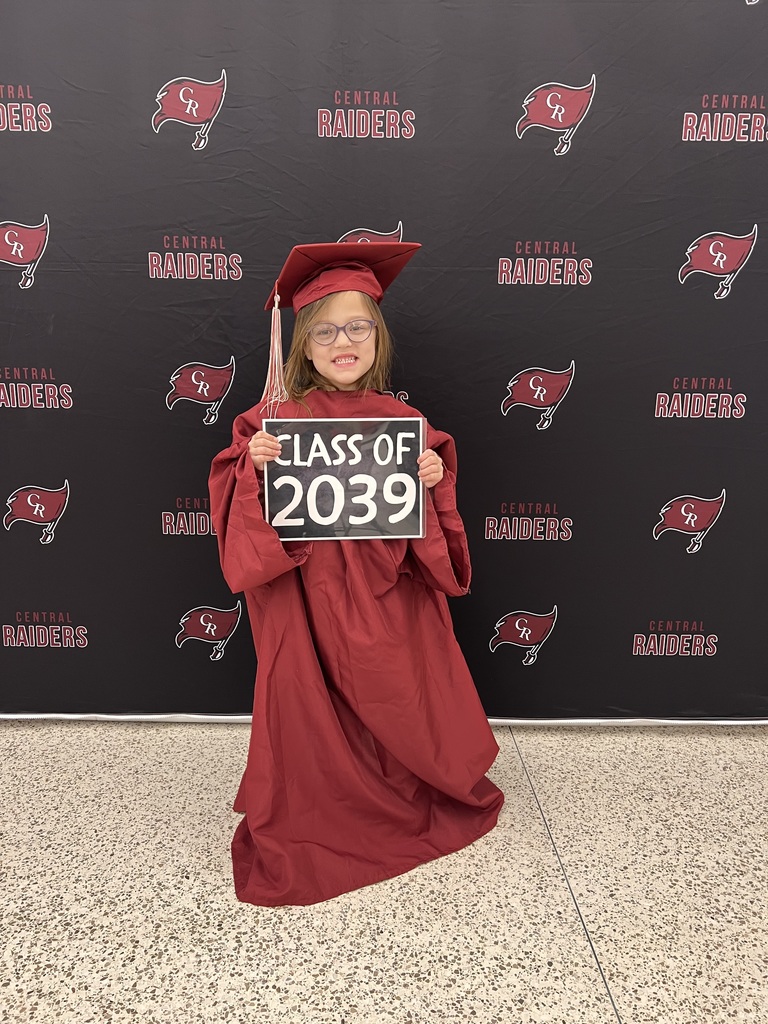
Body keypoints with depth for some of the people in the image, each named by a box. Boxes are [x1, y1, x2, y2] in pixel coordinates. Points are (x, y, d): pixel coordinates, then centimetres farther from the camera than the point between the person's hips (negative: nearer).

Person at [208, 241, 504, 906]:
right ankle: (313, 830, 30)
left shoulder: (404, 422, 2)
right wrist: (255, 467, -22)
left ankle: (403, 804, 41)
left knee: (395, 707, 11)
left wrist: (434, 484, -14)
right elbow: (245, 520, -4)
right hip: (309, 598, -2)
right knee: (316, 713, 4)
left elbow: (432, 528, 6)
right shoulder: (277, 421, -3)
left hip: (389, 597, 2)